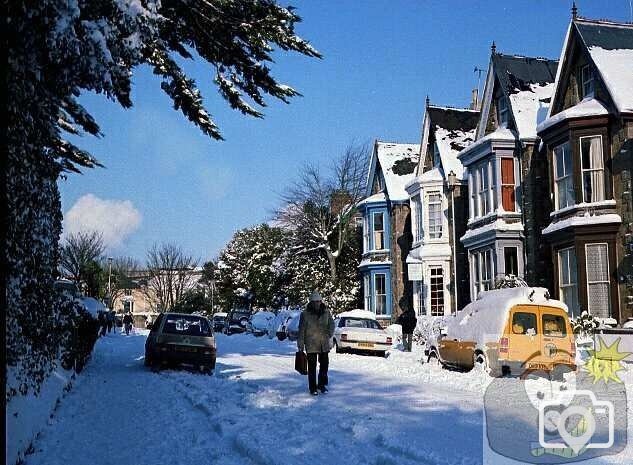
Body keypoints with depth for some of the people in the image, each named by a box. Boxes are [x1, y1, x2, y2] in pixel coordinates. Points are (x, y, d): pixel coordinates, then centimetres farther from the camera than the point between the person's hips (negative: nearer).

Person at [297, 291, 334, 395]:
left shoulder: (326, 312, 3)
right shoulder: (305, 314, -6)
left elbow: (331, 324, 6)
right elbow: (301, 330, -4)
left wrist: (330, 335, -12)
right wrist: (301, 344, -4)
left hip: (324, 344, 3)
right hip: (311, 345, -3)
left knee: (324, 364, 11)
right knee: (312, 366, 2)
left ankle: (322, 385, 28)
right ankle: (312, 388, 11)